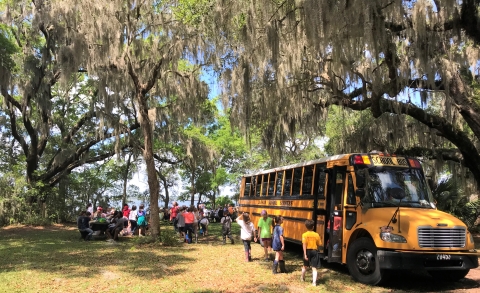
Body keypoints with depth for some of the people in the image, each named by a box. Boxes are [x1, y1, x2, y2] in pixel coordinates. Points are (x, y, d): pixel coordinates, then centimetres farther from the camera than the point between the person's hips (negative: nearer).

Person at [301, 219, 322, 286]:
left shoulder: (304, 235, -10)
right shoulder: (316, 235, -6)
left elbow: (304, 245, -16)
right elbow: (319, 244, -1)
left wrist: (305, 254, -16)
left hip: (307, 251, 1)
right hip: (314, 251, 0)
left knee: (305, 266, 21)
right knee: (314, 268, 2)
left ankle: (302, 278, 40)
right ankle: (314, 282, -5)